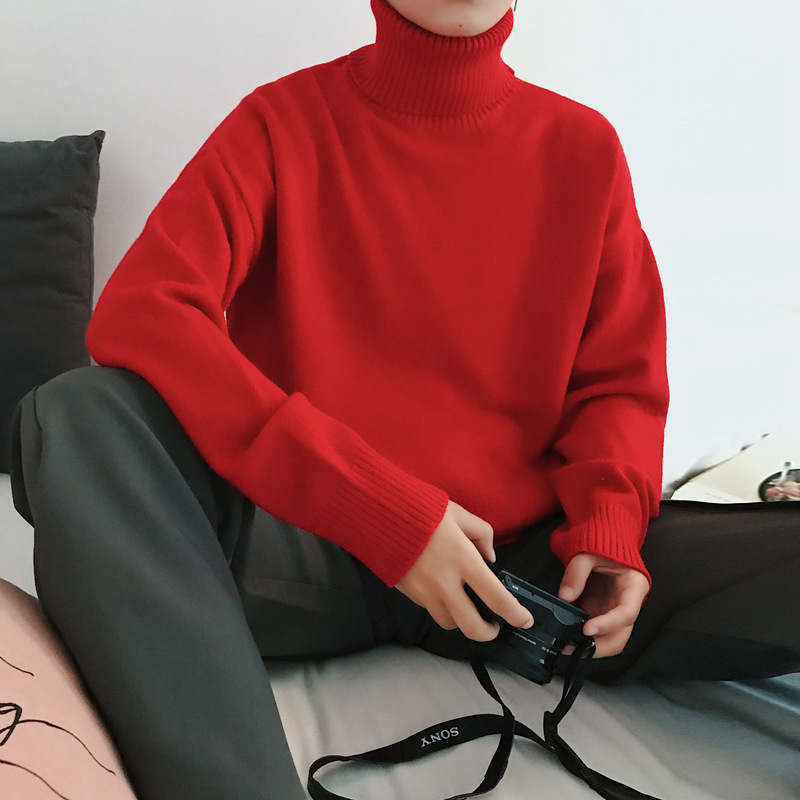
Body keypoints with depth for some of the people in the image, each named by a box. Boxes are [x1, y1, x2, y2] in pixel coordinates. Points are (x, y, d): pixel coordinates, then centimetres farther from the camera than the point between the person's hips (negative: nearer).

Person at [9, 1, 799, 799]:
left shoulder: (583, 146, 8)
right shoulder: (282, 122, 0)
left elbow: (622, 381, 11)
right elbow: (137, 314, -15)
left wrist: (607, 523, -13)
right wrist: (382, 510, -22)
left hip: (522, 556, 1)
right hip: (312, 552, 0)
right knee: (76, 418, -29)